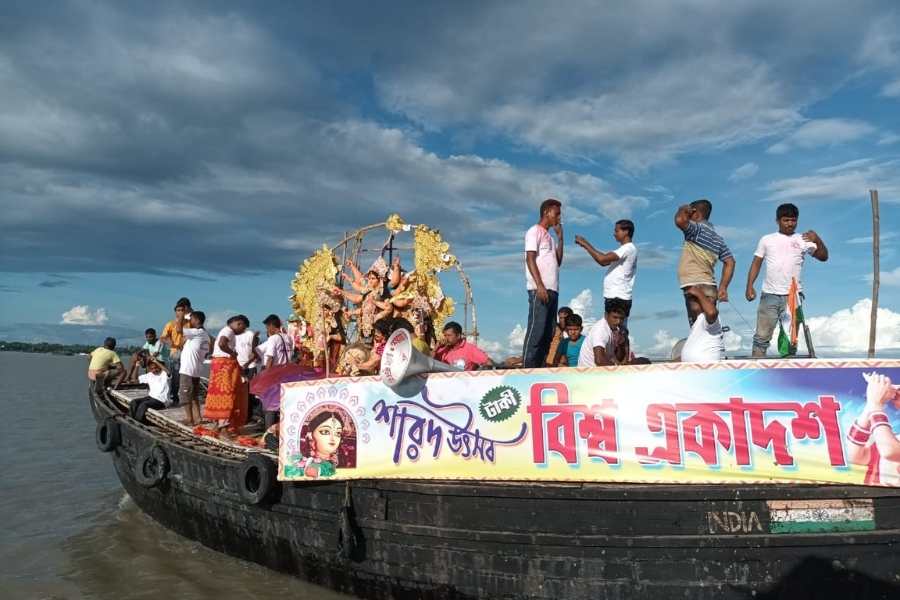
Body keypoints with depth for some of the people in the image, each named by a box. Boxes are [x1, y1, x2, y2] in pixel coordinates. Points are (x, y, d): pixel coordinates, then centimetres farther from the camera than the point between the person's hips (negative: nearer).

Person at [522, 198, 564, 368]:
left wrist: (560, 237, 15)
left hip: (552, 289, 9)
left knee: (548, 332, 5)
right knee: (536, 329, -13)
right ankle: (527, 368, -14)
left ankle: (539, 368, 6)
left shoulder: (550, 237, 26)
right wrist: (539, 285, -20)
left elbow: (558, 262, 19)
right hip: (540, 289, -9)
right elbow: (530, 259, -10)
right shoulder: (535, 231, 1)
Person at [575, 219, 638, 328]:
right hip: (614, 297, 10)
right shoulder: (625, 249, 21)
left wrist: (586, 245, -12)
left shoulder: (628, 248, -12)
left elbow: (602, 259, -23)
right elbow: (604, 262, 22)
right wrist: (587, 245, 13)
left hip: (618, 298, -10)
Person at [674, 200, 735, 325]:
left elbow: (680, 220, -25)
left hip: (695, 286, -9)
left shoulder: (697, 229, -5)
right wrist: (723, 287, 14)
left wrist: (683, 210, -4)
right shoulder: (717, 238, 19)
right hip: (710, 287, 9)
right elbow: (730, 262, 16)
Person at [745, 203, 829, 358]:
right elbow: (756, 264, 9)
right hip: (769, 295, 0)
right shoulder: (766, 239, 9)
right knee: (762, 335, -1)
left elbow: (823, 257, 1)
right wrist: (749, 286, -2)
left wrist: (817, 240, -17)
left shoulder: (803, 240, 7)